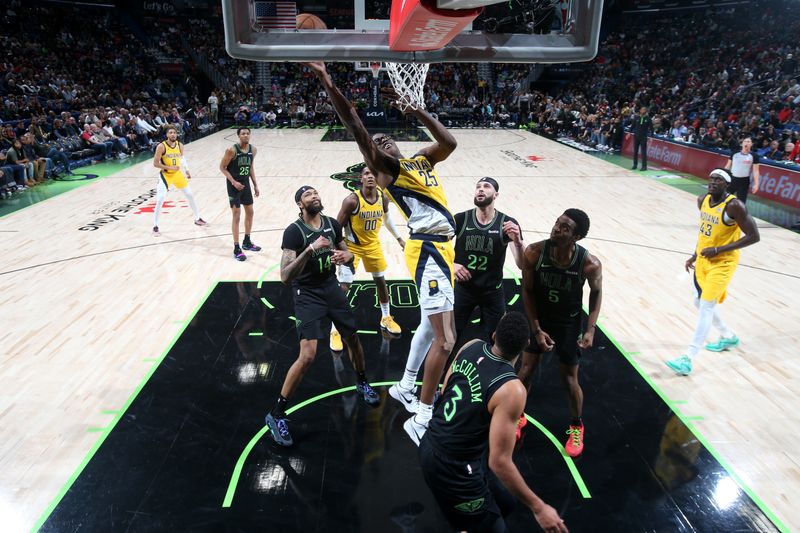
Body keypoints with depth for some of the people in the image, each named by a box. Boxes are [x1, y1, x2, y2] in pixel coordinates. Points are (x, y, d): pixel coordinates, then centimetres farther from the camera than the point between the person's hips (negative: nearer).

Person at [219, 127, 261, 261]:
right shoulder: (232, 150, -19)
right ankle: (237, 249, 0)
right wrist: (233, 182, -22)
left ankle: (247, 242, 31)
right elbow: (222, 167, -13)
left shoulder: (253, 149, 0)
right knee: (236, 215, -6)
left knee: (250, 212, 14)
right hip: (234, 185, -7)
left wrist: (255, 185, 11)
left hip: (246, 184, 7)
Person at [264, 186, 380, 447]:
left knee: (353, 337, 17)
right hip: (307, 293, -6)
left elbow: (348, 253, 14)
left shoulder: (332, 224, -1)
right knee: (307, 355, -16)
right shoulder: (294, 231, -19)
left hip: (331, 286, 6)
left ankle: (362, 383, 46)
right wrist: (310, 249, -37)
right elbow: (285, 276, -27)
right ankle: (276, 415, -2)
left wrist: (343, 256, -11)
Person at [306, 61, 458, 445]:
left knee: (430, 324, 22)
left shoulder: (422, 159, 18)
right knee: (445, 336, -13)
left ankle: (404, 388, 39)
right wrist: (329, 85, -23)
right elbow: (357, 130, -15)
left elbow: (449, 142, 1)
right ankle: (421, 421, -3)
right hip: (427, 250, -9)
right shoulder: (386, 168, -2)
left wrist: (416, 110, -3)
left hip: (439, 248, 9)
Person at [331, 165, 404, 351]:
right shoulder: (352, 200, -26)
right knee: (343, 288, -8)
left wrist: (398, 238, 15)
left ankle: (386, 318, 38)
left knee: (381, 280, 16)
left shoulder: (383, 198, -10)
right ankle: (335, 331, 4)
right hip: (351, 246, -5)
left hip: (373, 244, 5)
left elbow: (386, 217, 12)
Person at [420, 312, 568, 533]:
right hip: (451, 468, -8)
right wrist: (538, 507, -13)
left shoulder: (472, 346, -6)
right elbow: (499, 462, -24)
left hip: (431, 445, 8)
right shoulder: (512, 390, -26)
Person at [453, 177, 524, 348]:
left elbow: (522, 265, -15)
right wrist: (451, 265, -19)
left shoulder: (508, 224, -12)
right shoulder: (460, 219, -11)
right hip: (463, 287, 0)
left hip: (493, 291, 0)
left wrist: (518, 242, -34)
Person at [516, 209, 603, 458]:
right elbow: (527, 291, -13)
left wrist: (590, 329, -12)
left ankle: (577, 426, 37)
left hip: (569, 324, -1)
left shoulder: (590, 264, -27)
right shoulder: (534, 253, -26)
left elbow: (596, 292, -5)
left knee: (569, 379, 10)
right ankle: (518, 416, 35)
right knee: (526, 371, 9)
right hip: (538, 319, 1)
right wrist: (536, 328, -13)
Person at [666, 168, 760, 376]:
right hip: (703, 260, 8)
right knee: (700, 303, 20)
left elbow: (753, 236, -19)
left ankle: (687, 360, -11)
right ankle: (729, 337, 45)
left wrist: (718, 250, -22)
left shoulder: (734, 206, -21)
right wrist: (695, 255, 12)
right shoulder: (702, 200, 1)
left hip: (722, 264, -8)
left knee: (706, 308, -12)